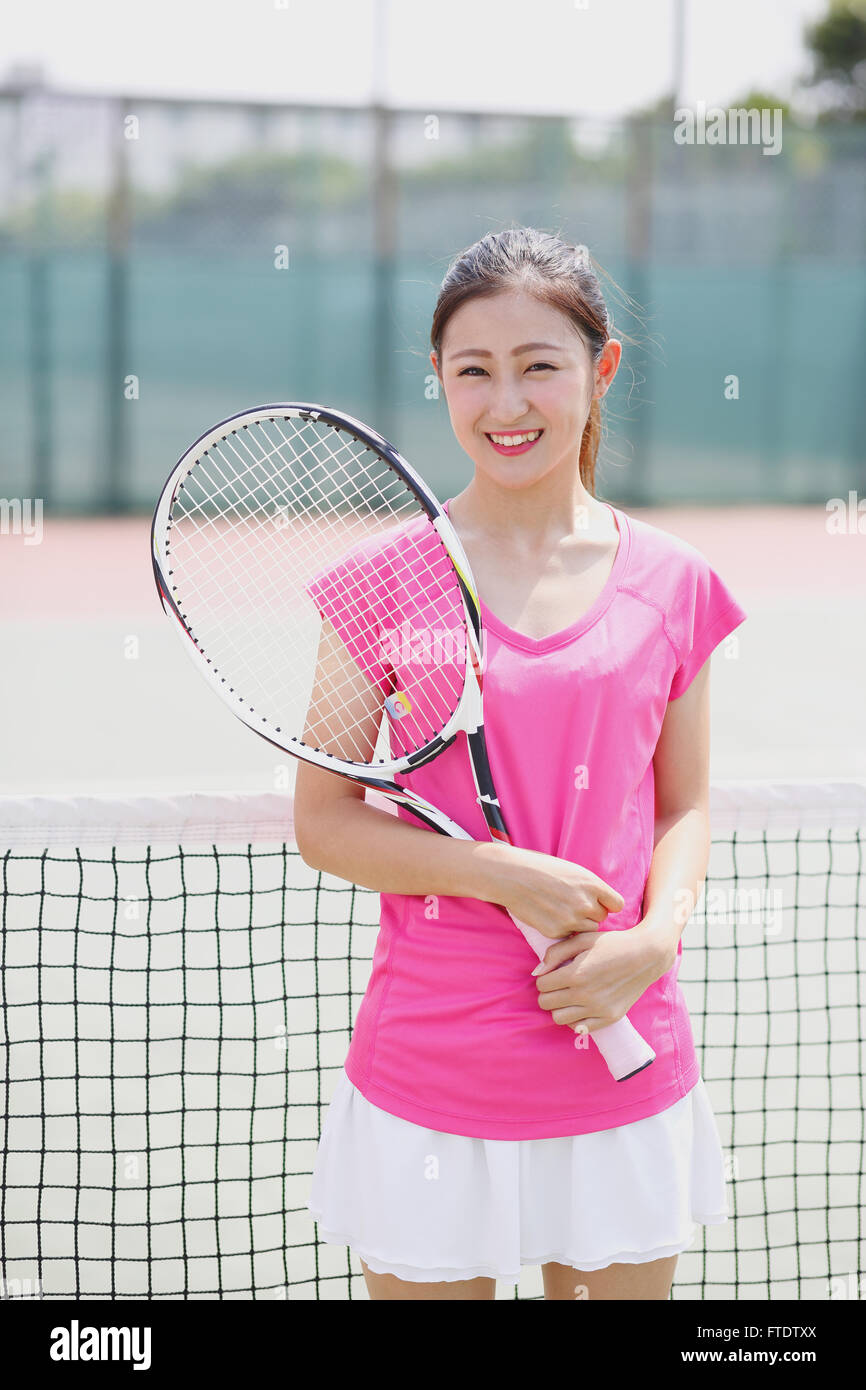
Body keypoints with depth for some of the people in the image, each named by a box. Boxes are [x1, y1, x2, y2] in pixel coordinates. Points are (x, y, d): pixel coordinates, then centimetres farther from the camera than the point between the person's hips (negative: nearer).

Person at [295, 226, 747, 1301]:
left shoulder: (672, 586, 1)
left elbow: (686, 804, 9)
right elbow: (322, 821, -4)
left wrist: (654, 939, -10)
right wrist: (505, 875, -17)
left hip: (627, 1069, 2)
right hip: (429, 1079, -2)